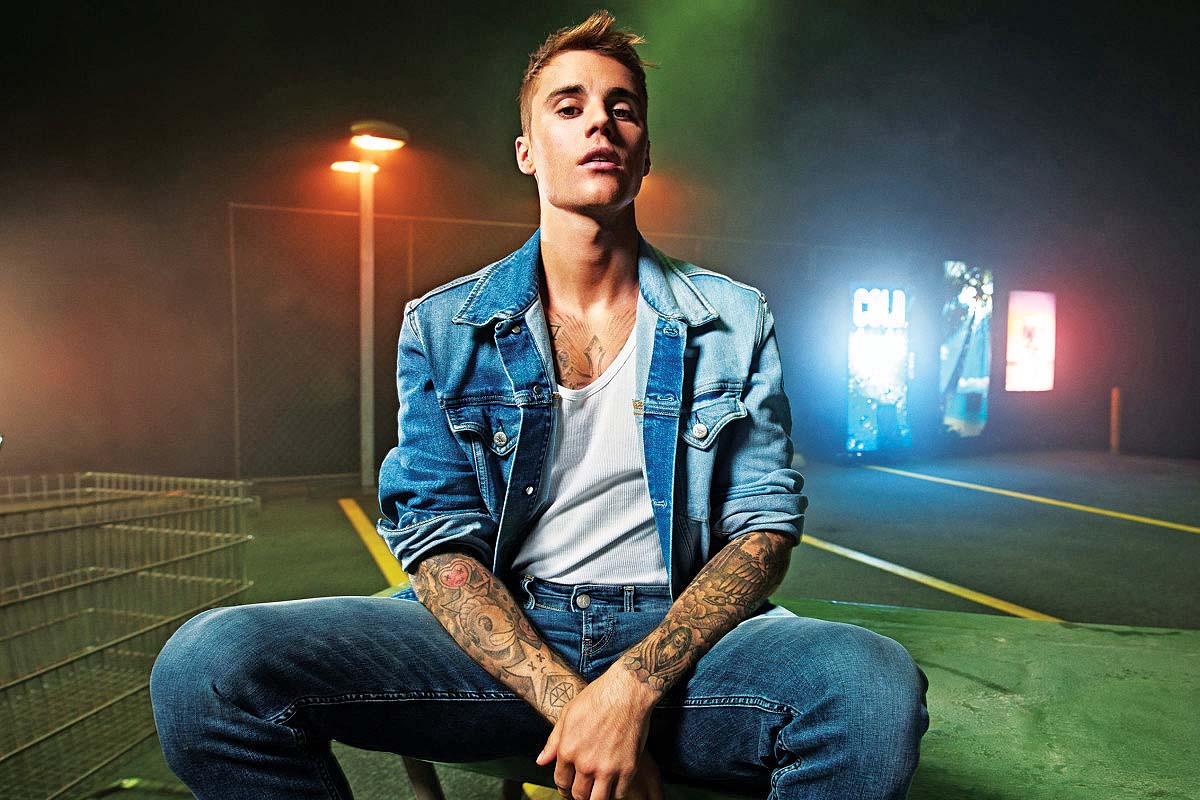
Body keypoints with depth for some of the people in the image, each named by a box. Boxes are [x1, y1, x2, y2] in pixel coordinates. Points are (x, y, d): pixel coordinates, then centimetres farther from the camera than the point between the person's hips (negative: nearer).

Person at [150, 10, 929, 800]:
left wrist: (634, 684, -15)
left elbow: (765, 525, 1)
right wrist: (569, 699, -16)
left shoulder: (734, 322, 7)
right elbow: (439, 539, -1)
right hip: (497, 640, 1)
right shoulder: (442, 328, 6)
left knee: (880, 687, -30)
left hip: (678, 636, 0)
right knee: (209, 665, -21)